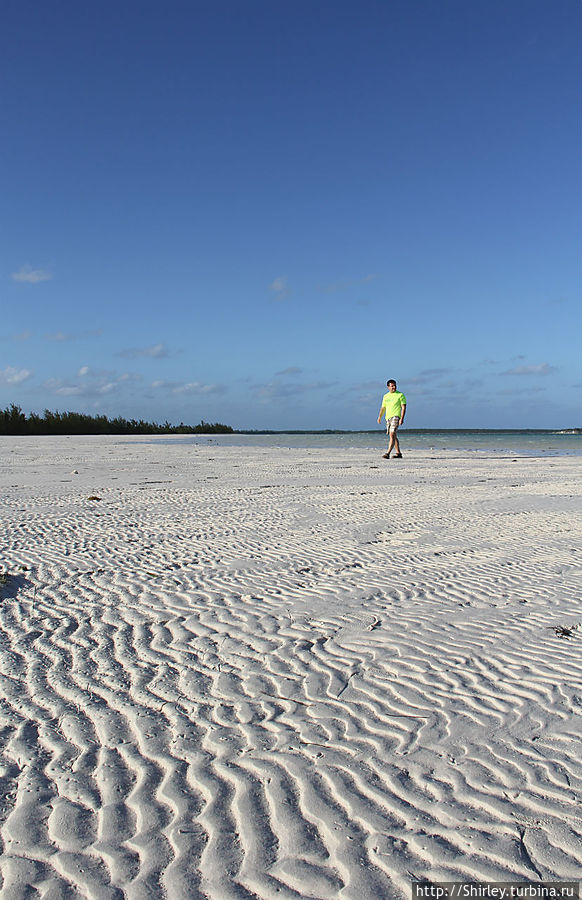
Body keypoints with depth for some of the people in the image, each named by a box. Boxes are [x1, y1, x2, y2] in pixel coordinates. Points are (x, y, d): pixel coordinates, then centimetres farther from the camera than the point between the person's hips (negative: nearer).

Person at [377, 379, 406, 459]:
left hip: (396, 416, -7)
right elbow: (383, 407, 20)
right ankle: (398, 453, 20)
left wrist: (402, 418, -17)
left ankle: (388, 453, -24)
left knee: (392, 435, -17)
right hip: (388, 417, 7)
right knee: (393, 436, 12)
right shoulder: (385, 396, 14)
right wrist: (379, 417, 5)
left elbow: (403, 407, -7)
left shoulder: (400, 395, -2)